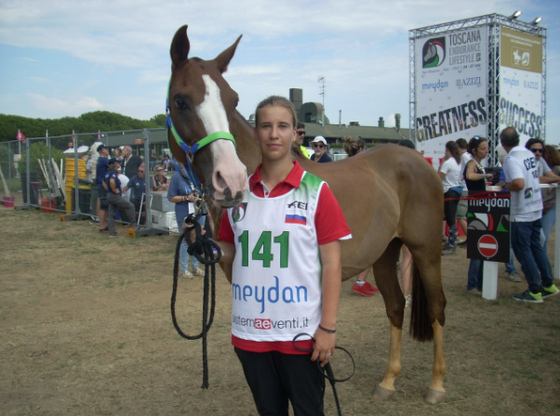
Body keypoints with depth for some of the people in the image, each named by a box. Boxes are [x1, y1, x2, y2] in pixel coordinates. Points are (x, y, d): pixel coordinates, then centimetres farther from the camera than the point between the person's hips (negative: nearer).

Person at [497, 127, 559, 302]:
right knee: (536, 246, 17)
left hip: (521, 213, -8)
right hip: (536, 208, 8)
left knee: (522, 249, 1)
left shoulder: (511, 159, -19)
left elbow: (519, 183, -32)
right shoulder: (530, 154, 7)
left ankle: (535, 291, 6)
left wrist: (505, 185, -13)